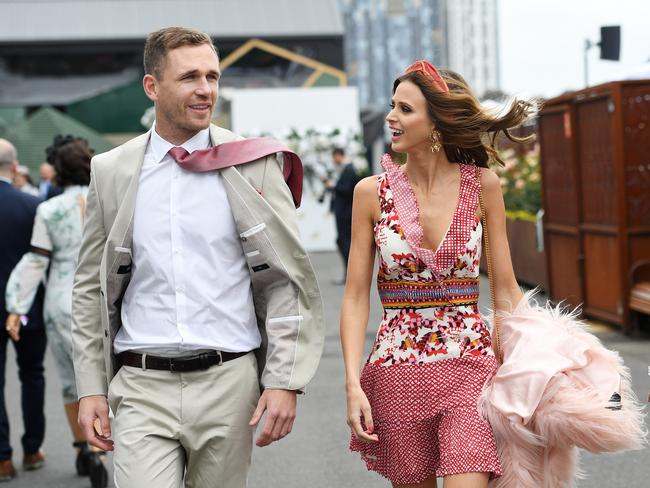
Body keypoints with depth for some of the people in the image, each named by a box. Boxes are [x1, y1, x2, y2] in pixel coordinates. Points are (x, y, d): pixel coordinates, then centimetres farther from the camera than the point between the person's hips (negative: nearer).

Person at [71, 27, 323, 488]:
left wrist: (284, 381, -6)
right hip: (142, 386, 0)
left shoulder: (252, 165, 1)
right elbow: (91, 289, 10)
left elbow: (286, 280, 1)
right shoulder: (111, 172, 5)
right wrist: (91, 388, 5)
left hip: (229, 382, 0)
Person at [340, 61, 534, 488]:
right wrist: (353, 384, -9)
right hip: (396, 369, 1)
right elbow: (355, 297, 0)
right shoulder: (372, 193, 0)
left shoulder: (483, 184, -1)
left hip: (469, 364, -1)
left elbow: (506, 290, 3)